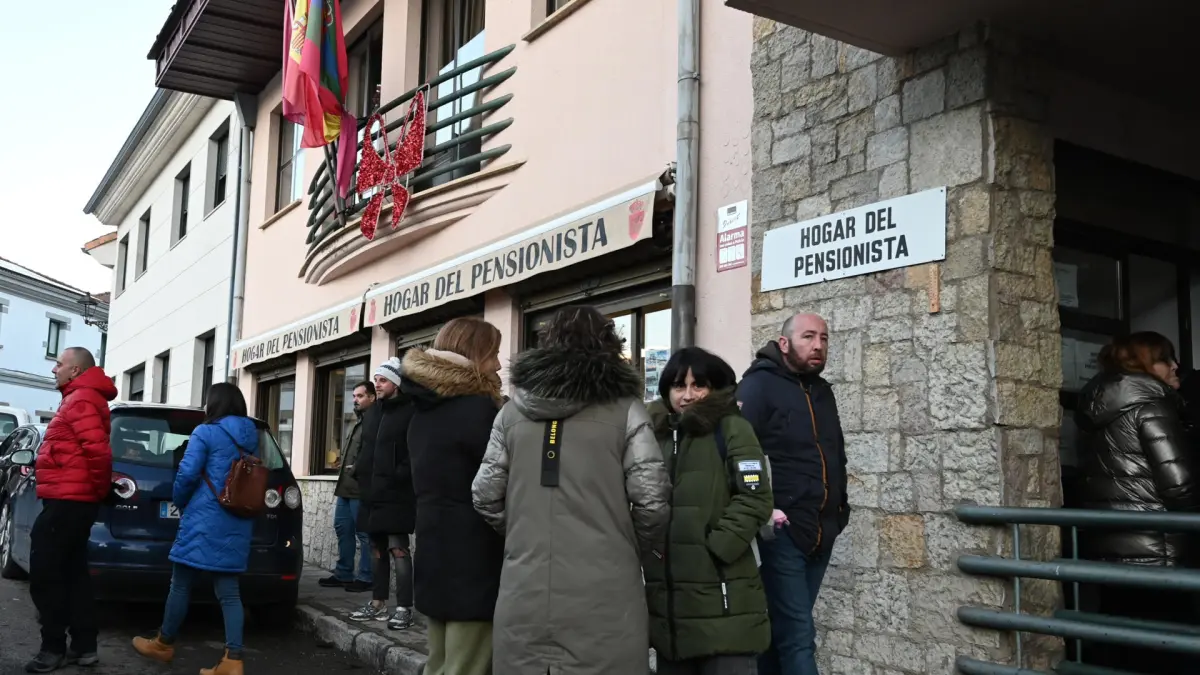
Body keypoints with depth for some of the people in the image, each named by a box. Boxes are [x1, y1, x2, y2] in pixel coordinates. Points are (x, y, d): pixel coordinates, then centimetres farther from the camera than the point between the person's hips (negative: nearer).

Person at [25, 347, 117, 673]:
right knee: (72, 573, 12)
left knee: (44, 575, -5)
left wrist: (100, 488, -14)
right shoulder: (82, 398, 20)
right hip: (74, 499, 11)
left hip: (67, 500, -11)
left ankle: (53, 649, 1)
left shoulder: (80, 400, -14)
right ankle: (84, 647, 15)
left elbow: (97, 450, -25)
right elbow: (92, 449, 24)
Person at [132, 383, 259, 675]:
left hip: (206, 521, -6)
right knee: (228, 591, 4)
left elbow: (187, 473, -10)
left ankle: (164, 644, 26)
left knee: (181, 584, 10)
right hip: (238, 525, 6)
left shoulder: (206, 432, -6)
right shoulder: (252, 438, 12)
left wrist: (180, 501, 8)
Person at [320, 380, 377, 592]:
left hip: (360, 489, -10)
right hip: (346, 488, 10)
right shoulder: (357, 423, 23)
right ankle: (343, 574, 19)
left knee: (364, 533, -5)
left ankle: (365, 578, 0)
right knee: (343, 530, 12)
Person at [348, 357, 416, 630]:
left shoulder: (410, 412, -9)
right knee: (378, 549, 13)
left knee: (398, 549, -7)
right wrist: (360, 473, 12)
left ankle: (404, 608, -3)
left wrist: (400, 476, -20)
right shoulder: (372, 412, 17)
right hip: (373, 492, 8)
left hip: (396, 493, -8)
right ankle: (378, 603, 22)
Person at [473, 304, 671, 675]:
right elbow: (652, 502, -8)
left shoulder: (513, 410, 7)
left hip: (524, 595, 3)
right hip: (603, 598, -3)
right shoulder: (624, 409, -2)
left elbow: (485, 496, 5)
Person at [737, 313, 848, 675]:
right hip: (782, 530, -7)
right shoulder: (759, 385, -7)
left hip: (821, 530, 7)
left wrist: (839, 507, 19)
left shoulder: (822, 391, 17)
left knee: (784, 627, 14)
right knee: (798, 634, -8)